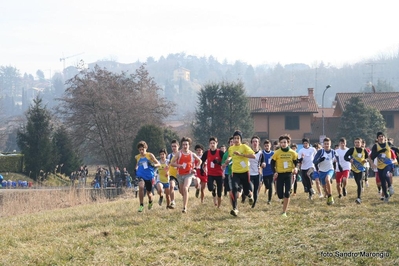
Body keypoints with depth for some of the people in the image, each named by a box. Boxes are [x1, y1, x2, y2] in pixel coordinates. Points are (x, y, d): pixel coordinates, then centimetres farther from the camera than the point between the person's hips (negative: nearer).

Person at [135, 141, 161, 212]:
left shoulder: (150, 155, -5)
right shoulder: (137, 157, 5)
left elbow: (158, 164, -4)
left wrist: (153, 165, -26)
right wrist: (136, 168, 6)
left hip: (149, 176, -1)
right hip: (141, 176, 1)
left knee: (149, 193, 9)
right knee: (141, 187, -29)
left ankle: (150, 202, 47)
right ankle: (141, 205, -19)